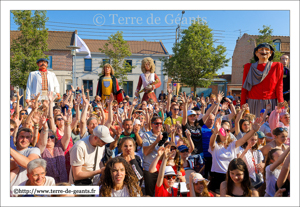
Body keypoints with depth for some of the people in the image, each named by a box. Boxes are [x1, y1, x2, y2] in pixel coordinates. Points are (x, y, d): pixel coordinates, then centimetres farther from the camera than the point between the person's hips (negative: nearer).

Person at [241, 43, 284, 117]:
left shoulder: (277, 66, 7)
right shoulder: (248, 67, 9)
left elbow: (279, 87, 3)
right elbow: (244, 88, 8)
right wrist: (242, 106, 2)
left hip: (270, 103, -1)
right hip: (253, 103, 1)